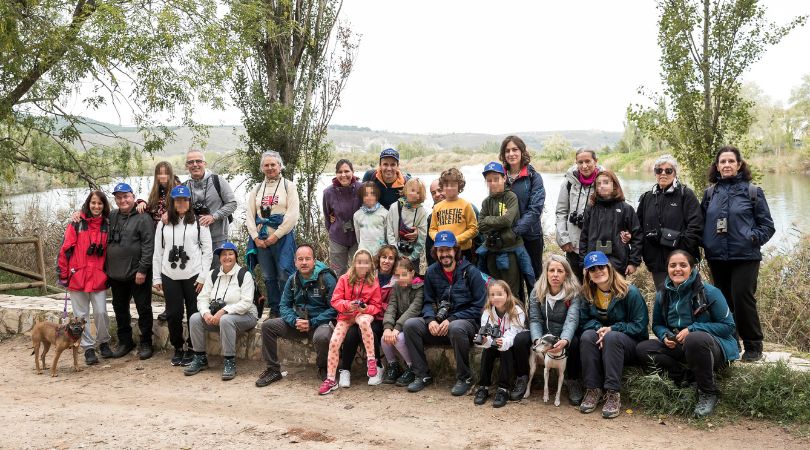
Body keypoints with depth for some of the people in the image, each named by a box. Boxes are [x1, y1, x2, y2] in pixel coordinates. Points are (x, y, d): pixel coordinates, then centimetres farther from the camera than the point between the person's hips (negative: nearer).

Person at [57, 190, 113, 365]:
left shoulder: (107, 224, 5)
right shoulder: (77, 223, -2)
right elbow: (66, 247, -3)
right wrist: (62, 273, -4)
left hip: (99, 277, 1)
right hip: (77, 276, -1)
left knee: (101, 312, -2)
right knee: (81, 315, 5)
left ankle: (103, 343, 20)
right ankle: (88, 348, 17)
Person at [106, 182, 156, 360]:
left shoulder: (143, 218, -9)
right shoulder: (112, 216, 9)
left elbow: (148, 246, -14)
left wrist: (142, 269, -18)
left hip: (137, 274, -6)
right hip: (116, 274, 6)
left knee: (143, 308, 4)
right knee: (120, 309, 15)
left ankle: (145, 343, 15)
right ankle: (125, 341, 28)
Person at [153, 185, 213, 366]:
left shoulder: (199, 222, 1)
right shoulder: (163, 224, 9)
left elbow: (207, 250, -1)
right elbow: (158, 252, 10)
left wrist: (203, 276, -7)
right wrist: (156, 277, 6)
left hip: (193, 276, -2)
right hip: (170, 276, 2)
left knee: (194, 313, 2)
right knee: (173, 314, 5)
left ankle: (191, 348, 16)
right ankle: (178, 348, 21)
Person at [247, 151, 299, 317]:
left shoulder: (289, 186, 2)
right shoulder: (257, 189, 16)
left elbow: (292, 215, -8)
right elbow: (250, 216, 10)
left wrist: (275, 236, -11)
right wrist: (255, 237, -3)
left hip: (283, 237, -4)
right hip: (261, 239, 4)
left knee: (285, 275, -8)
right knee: (268, 277, 9)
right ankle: (274, 310, 18)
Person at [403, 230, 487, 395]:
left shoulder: (471, 272, -5)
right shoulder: (432, 272, 9)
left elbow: (478, 306, -8)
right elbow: (428, 302, 11)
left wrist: (451, 320, -17)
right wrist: (431, 320, -12)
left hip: (466, 322, -4)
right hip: (438, 324, 4)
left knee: (456, 328, -38)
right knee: (410, 324, -19)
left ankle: (464, 378, -16)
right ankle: (422, 375, -7)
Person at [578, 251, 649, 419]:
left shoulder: (630, 292, -11)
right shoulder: (587, 294, 1)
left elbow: (640, 325, -13)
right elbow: (584, 321, 1)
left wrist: (612, 329, -22)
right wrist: (598, 328, -20)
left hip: (631, 344, -3)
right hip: (601, 343, 4)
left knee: (612, 338, -36)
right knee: (587, 336, -29)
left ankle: (613, 394, -35)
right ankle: (593, 390, -27)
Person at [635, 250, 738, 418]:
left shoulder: (709, 292, -12)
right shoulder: (663, 295, 2)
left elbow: (728, 326, -10)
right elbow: (657, 325, 14)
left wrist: (692, 329, -21)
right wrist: (665, 336, -11)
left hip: (714, 348, -5)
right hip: (679, 348, 5)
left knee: (695, 339, -40)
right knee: (642, 349, -13)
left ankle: (708, 393, -19)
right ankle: (687, 374, -18)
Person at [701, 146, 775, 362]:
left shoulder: (752, 191, 1)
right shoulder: (710, 193, 10)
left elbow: (767, 225, 3)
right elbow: (701, 222, 16)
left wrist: (753, 238, -12)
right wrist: (706, 242, 0)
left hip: (745, 257, -4)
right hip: (717, 258, 4)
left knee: (742, 299, -10)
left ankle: (753, 346, 6)